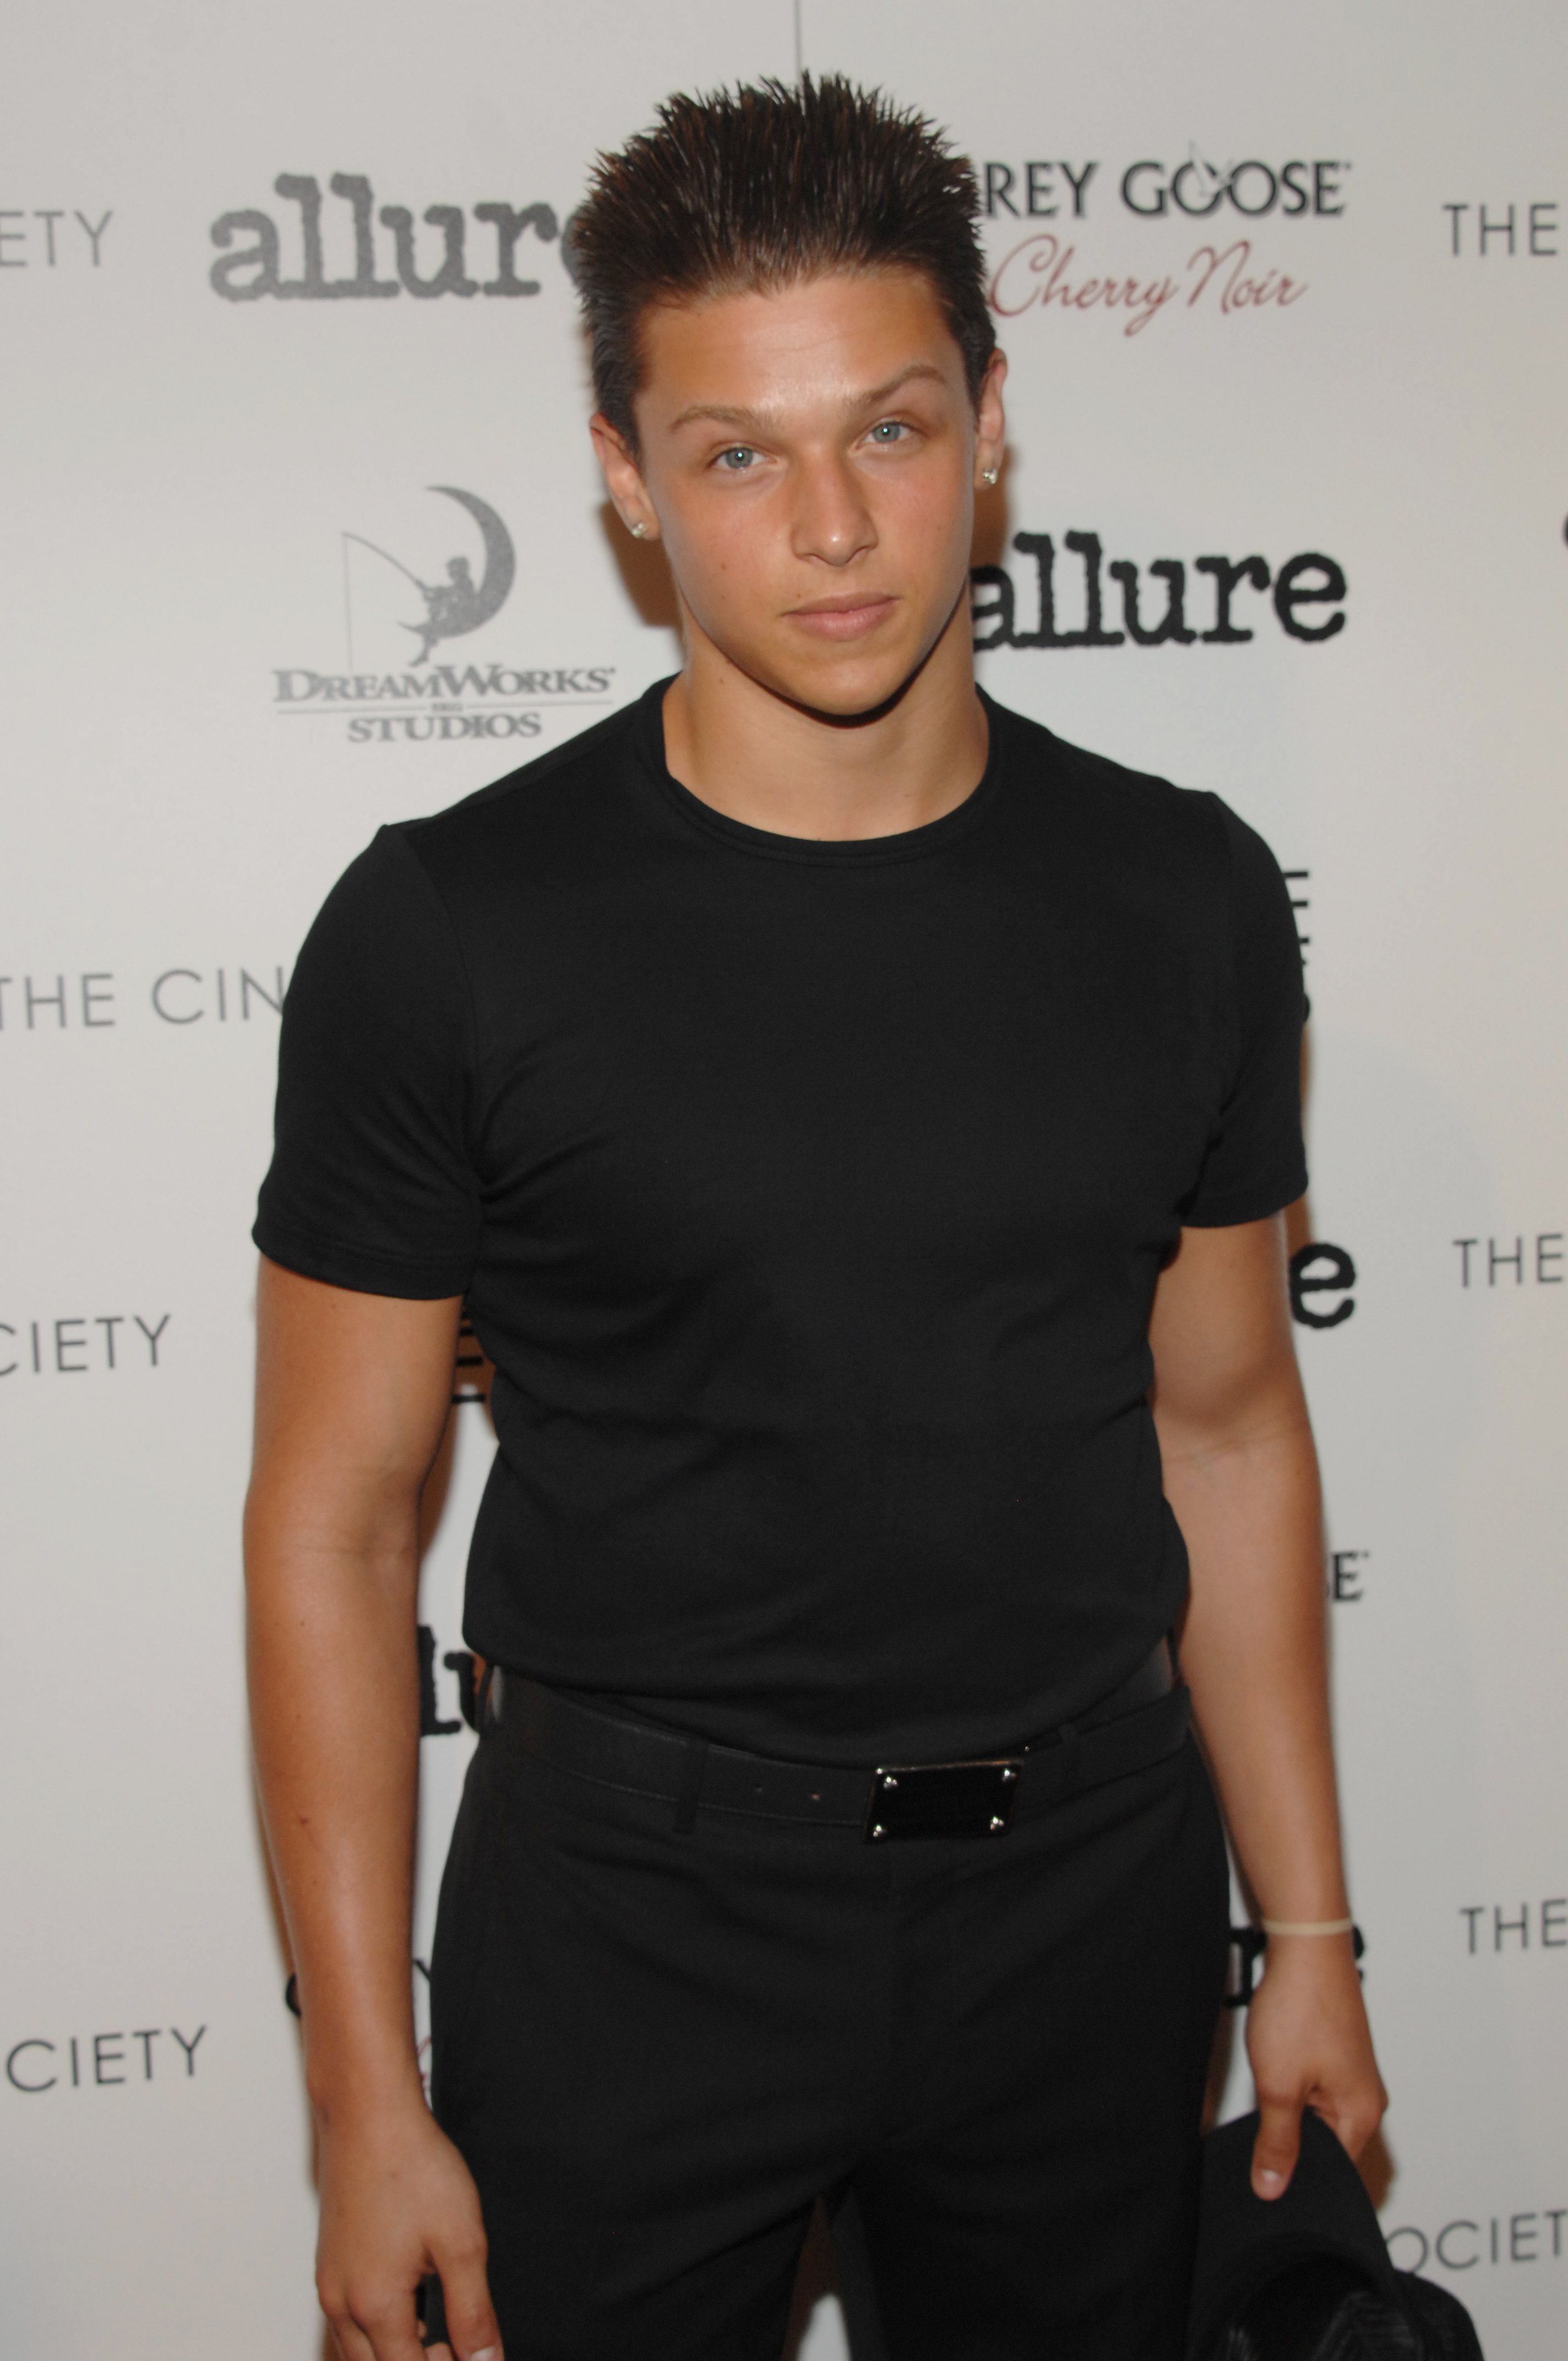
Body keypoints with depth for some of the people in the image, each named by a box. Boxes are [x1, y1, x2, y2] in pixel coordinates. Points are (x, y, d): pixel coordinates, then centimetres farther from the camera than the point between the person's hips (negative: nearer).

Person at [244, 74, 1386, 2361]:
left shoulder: (1184, 898, -2)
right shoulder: (448, 928, -12)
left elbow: (1226, 1424, 6)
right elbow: (334, 1523, -7)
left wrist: (1312, 1932, 8)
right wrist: (367, 2099, -8)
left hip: (1088, 1896, 3)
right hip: (633, 1913, -2)